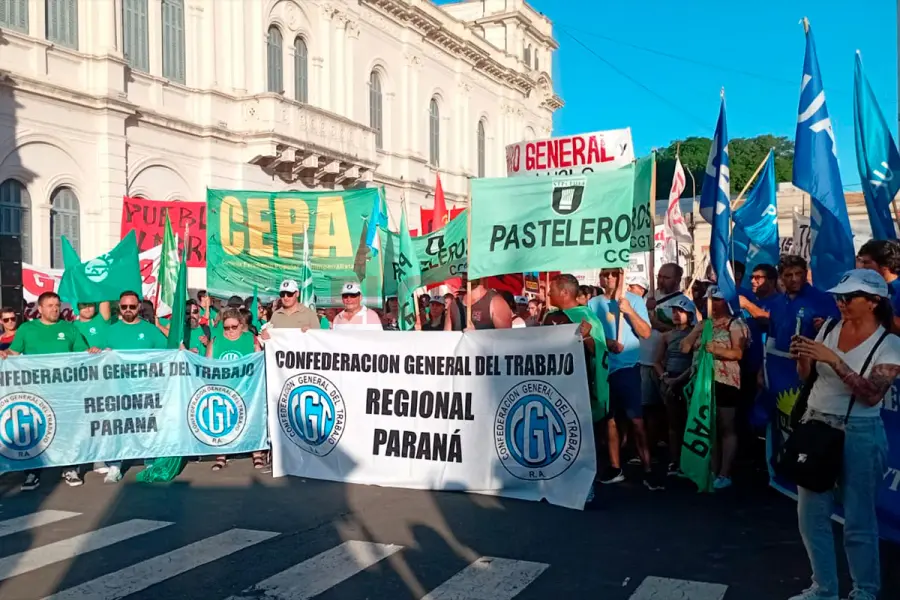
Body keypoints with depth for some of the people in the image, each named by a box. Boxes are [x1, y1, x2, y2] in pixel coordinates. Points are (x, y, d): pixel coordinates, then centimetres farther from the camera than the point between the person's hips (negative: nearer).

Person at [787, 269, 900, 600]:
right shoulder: (830, 328, 4)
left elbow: (871, 395, -21)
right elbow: (807, 376, 9)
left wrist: (833, 359, -28)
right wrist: (801, 356, -12)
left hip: (858, 434, -5)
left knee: (858, 520, 6)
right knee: (811, 514, 9)